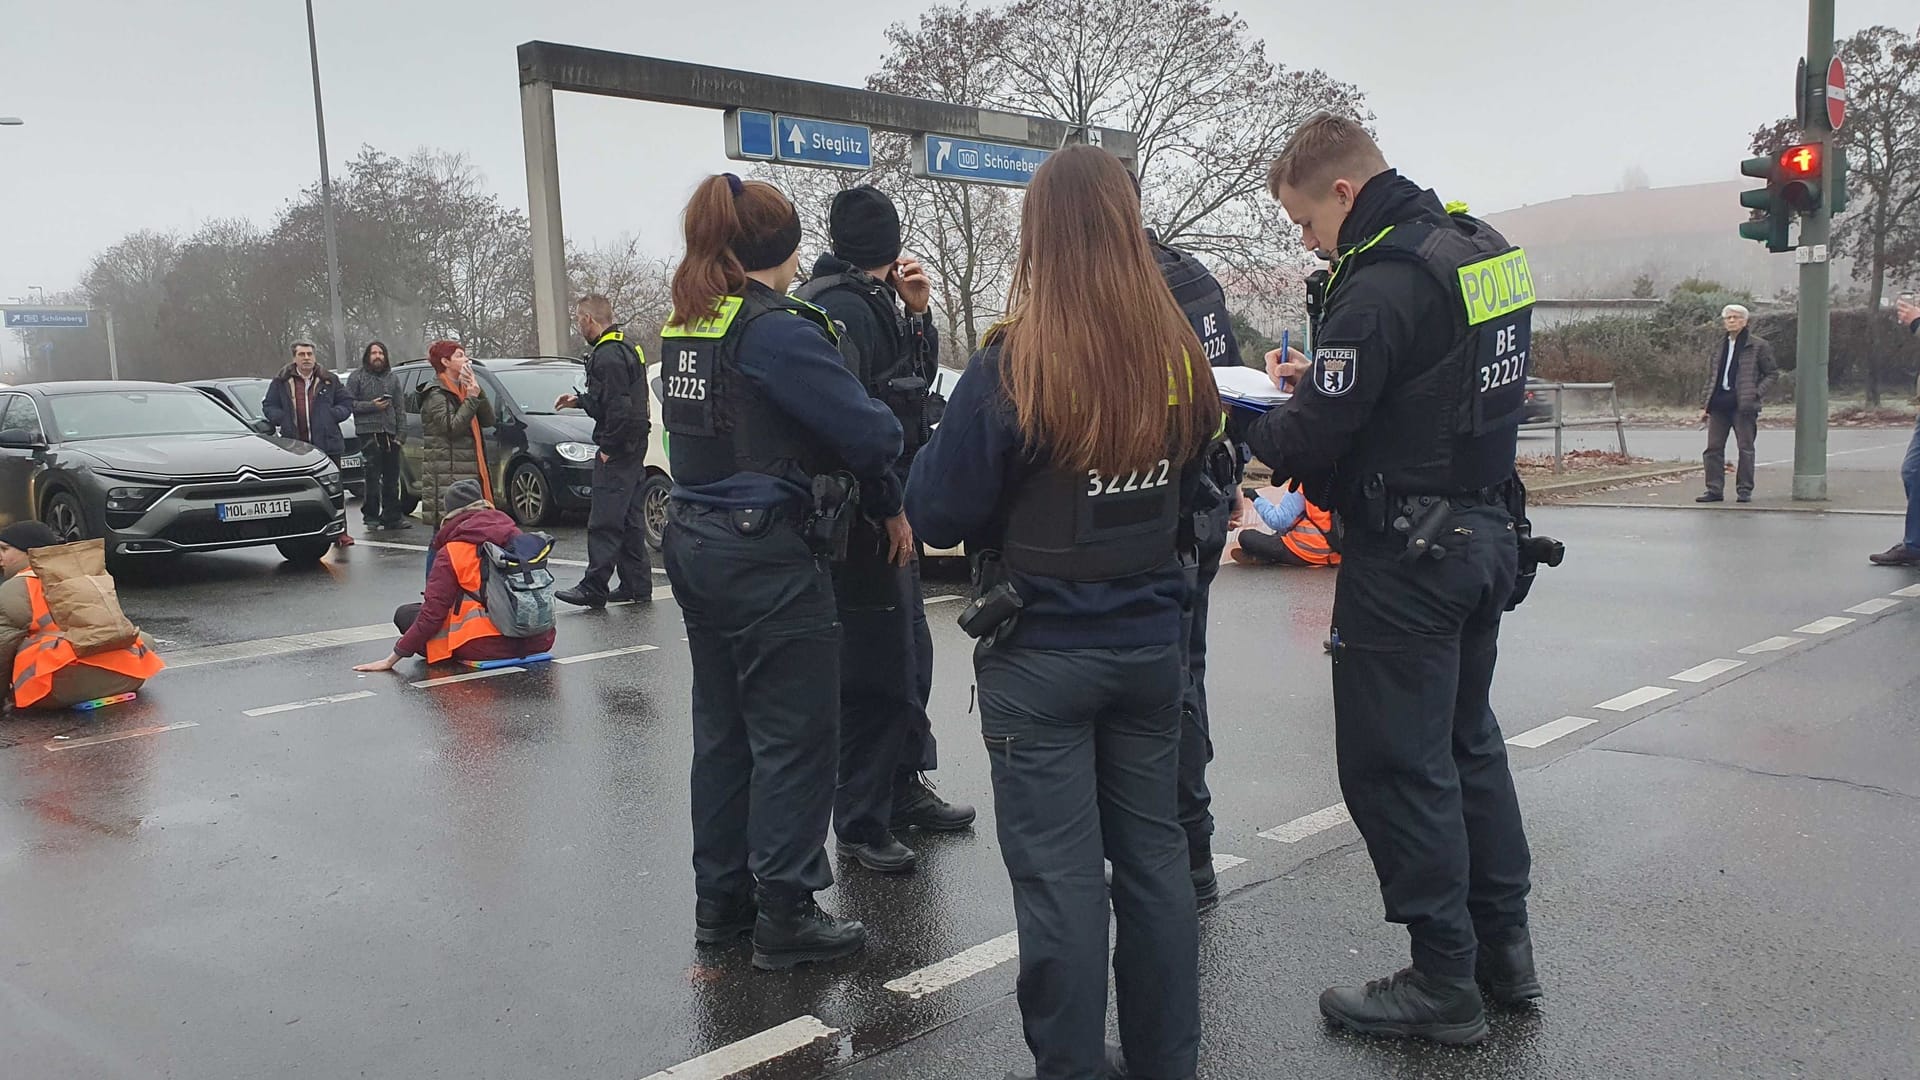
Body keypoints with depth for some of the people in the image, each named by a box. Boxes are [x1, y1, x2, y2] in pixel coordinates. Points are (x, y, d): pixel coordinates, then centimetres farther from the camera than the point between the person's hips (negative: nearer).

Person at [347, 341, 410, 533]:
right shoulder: (357, 378, 4)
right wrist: (372, 405, -12)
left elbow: (399, 407, 14)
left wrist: (400, 432, 6)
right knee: (373, 477, -8)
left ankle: (392, 516, 13)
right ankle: (371, 516, -2)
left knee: (392, 477, 7)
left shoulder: (393, 378, 17)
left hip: (390, 433, 4)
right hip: (369, 432, -4)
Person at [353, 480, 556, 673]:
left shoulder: (451, 553, -5)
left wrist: (391, 660, 0)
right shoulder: (514, 534, 8)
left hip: (487, 645, -6)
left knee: (405, 615, 7)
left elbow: (432, 613, -8)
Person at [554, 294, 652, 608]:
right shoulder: (626, 347, 16)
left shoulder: (608, 355, -17)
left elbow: (618, 407, -23)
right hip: (634, 445, 10)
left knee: (604, 522, -7)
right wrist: (580, 401, 28)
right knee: (630, 520, 13)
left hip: (617, 449, -10)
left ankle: (594, 588, -4)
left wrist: (608, 447, -17)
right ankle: (637, 586, 17)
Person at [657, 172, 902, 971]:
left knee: (723, 727, 17)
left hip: (695, 542, 9)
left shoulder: (685, 328, 10)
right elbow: (868, 432, -18)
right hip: (768, 555, -9)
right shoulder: (776, 330, -16)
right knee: (796, 737, 1)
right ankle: (784, 917, 9)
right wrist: (891, 500, 4)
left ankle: (721, 901, 28)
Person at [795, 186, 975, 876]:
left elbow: (916, 384, 19)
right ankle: (861, 824, 6)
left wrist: (917, 314, 5)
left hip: (888, 513, 10)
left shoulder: (874, 303, 13)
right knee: (875, 669, -5)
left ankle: (904, 789, 33)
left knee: (909, 655, 19)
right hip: (868, 519, -10)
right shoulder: (840, 308, -17)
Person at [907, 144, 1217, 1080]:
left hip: (1040, 654, -5)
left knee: (1059, 873, 6)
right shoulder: (1181, 359, -2)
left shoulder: (1012, 367, -18)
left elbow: (936, 514, -11)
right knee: (1153, 855, 17)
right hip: (1152, 642, 5)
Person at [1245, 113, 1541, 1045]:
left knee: (1396, 764, 1)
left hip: (1406, 555, -10)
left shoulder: (1381, 283, -20)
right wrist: (1324, 378, 10)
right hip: (1484, 532, 10)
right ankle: (1503, 946, 31)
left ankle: (1445, 980, 11)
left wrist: (1241, 432, -1)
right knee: (1466, 741, 20)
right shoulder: (1483, 250, 10)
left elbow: (1310, 440, -21)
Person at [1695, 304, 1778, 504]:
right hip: (1719, 403, 5)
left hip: (1743, 405, -5)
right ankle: (1715, 490, 6)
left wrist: (1756, 393, -11)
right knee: (1713, 447, 1)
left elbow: (1772, 374, 3)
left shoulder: (1758, 346, 2)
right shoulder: (1719, 348, 16)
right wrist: (1705, 405, 12)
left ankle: (1744, 490, 7)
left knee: (1745, 448, 1)